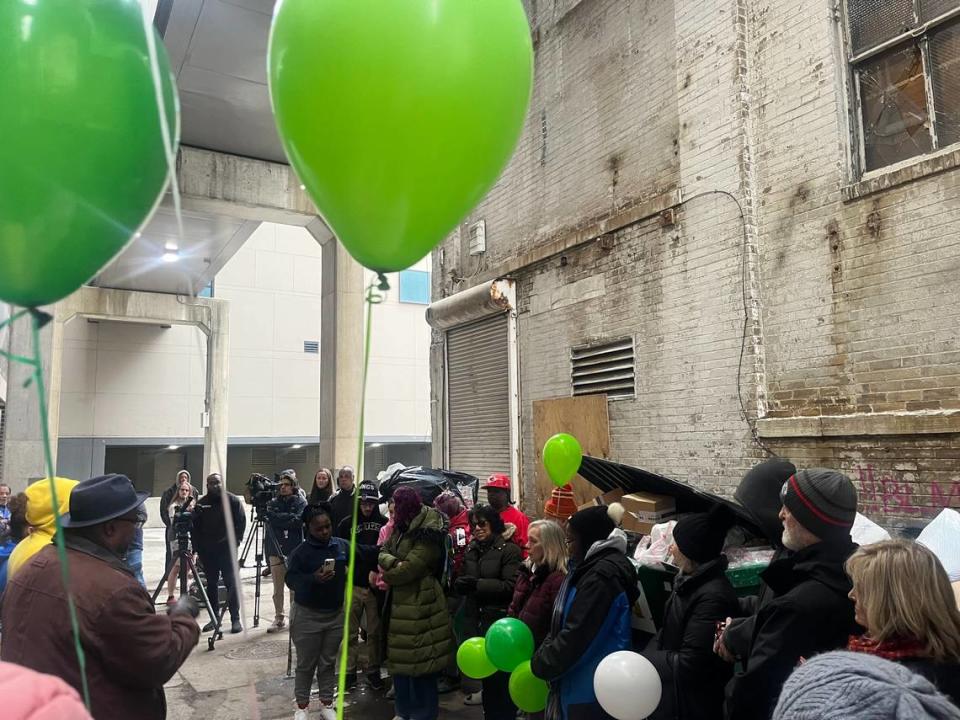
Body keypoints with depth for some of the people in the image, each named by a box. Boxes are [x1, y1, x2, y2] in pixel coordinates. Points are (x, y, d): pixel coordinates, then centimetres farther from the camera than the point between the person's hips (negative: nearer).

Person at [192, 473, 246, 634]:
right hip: (207, 551, 4)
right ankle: (214, 618, 18)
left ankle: (235, 619, 0)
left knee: (231, 583, -4)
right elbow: (196, 527, 10)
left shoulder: (233, 501, 0)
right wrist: (197, 547, 1)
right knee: (211, 584, 9)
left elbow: (241, 523, -2)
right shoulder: (201, 503, 9)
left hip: (227, 549, -3)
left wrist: (234, 542, -11)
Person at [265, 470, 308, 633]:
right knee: (277, 588, 3)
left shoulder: (301, 502, 2)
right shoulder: (274, 502, 12)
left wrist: (277, 518, -12)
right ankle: (279, 619, 13)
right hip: (276, 550, 3)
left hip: (294, 550, -2)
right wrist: (288, 517, -13)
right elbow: (270, 517, -3)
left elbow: (297, 521, -12)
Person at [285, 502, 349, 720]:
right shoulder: (300, 551, -13)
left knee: (328, 662, 15)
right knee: (306, 664, 8)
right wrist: (313, 578, -28)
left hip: (336, 614, 3)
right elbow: (290, 580, -12)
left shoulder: (342, 546, -2)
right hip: (308, 615, -3)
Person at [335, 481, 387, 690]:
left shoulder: (384, 523, 0)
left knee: (375, 632, 9)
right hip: (353, 585, 0)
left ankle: (373, 671, 22)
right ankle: (350, 671, 20)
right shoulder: (347, 523, 0)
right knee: (351, 632, 7)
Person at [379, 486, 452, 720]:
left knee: (419, 662, 1)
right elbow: (382, 553, 2)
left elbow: (407, 569, -24)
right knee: (400, 657, 17)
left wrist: (386, 574, -6)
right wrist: (393, 562, -20)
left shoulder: (428, 536, -19)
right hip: (399, 602, 9)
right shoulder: (400, 529, 10)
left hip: (419, 606, -9)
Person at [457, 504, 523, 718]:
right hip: (476, 620, 6)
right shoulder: (472, 550, 12)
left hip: (500, 622, -6)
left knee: (501, 677, 1)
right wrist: (460, 584, -9)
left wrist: (477, 584, -20)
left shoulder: (509, 549, -8)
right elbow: (462, 582, 15)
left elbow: (510, 586, -16)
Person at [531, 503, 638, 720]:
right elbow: (564, 623, 14)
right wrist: (543, 655, 6)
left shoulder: (603, 575, -22)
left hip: (592, 689, -9)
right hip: (584, 682, 9)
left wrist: (540, 664, -10)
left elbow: (577, 635, -22)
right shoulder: (594, 566, 10)